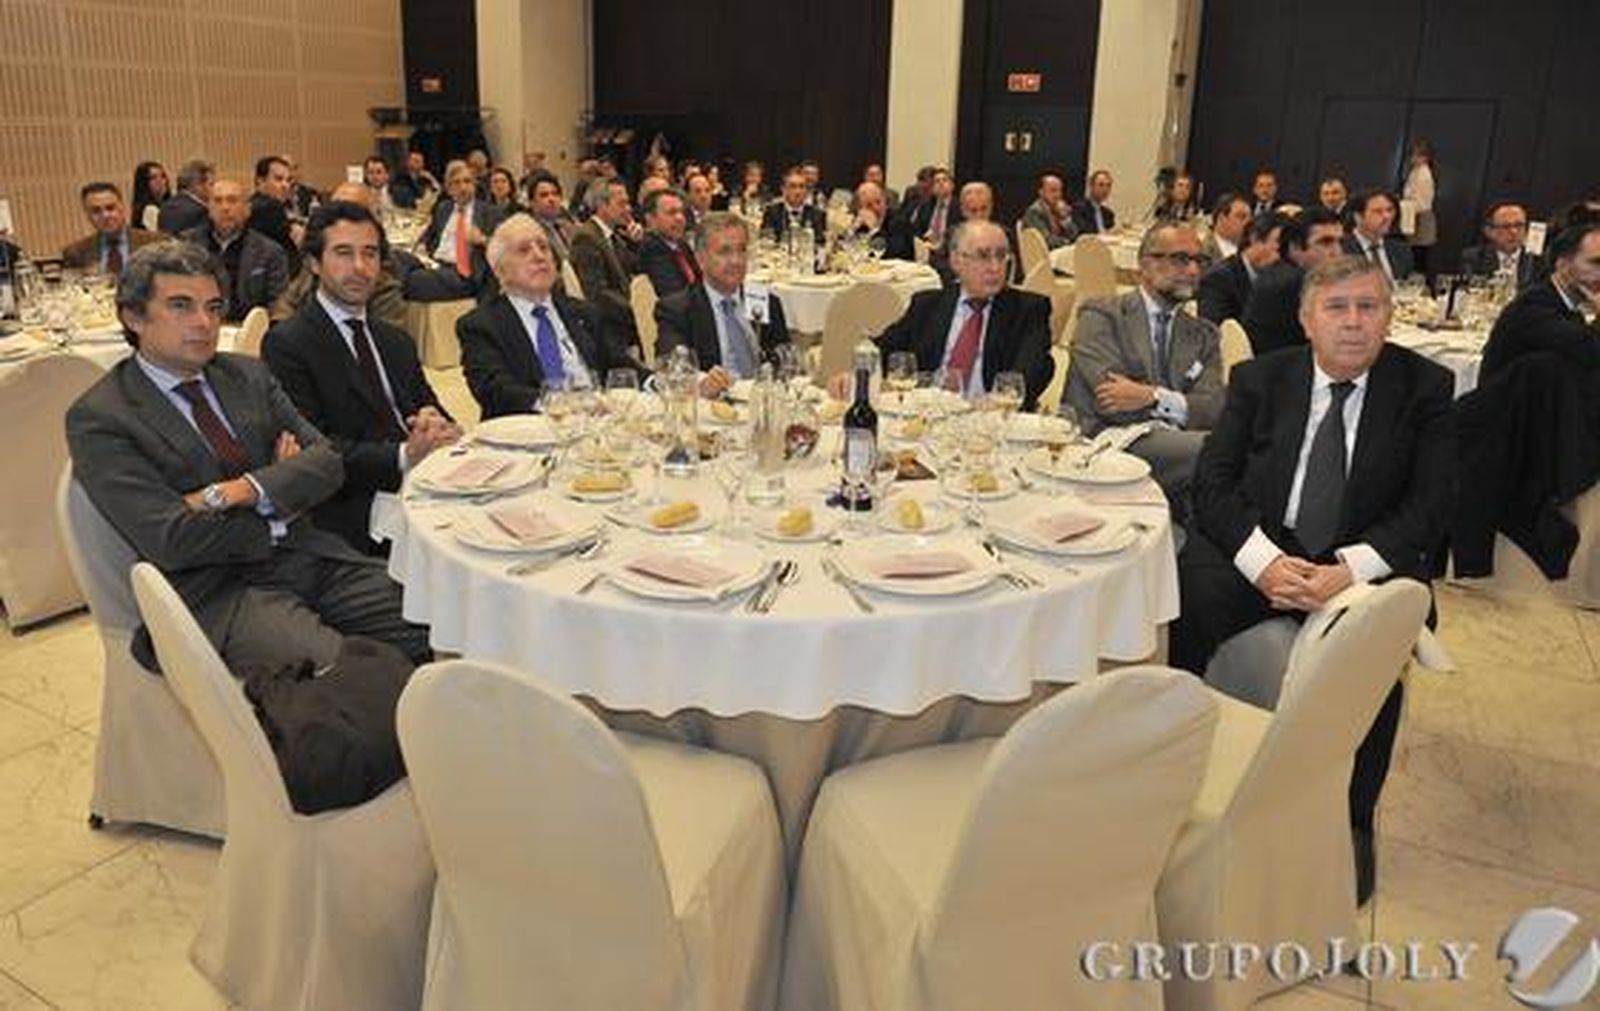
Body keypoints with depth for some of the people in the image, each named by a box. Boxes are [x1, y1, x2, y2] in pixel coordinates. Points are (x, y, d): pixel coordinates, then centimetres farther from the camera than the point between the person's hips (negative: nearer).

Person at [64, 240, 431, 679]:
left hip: (309, 559, 6)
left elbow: (327, 461, 7)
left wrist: (243, 491, -10)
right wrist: (277, 515, -2)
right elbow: (170, 540, -12)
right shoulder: (97, 419, -2)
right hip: (217, 592, -6)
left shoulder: (247, 374, 15)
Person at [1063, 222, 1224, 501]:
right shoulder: (1100, 315, 8)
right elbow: (1109, 403, -7)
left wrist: (1154, 397, -13)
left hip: (1175, 444, 5)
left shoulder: (1204, 334, 23)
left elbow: (1214, 408, 4)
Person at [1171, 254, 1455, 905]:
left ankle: (1352, 825, -11)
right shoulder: (1259, 380, 5)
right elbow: (1213, 481, -3)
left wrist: (1348, 570, -22)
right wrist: (1263, 560, -21)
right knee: (1194, 596, -30)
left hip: (1364, 563, 0)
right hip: (1258, 547, 1)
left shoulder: (1424, 388, 3)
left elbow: (1429, 506, -5)